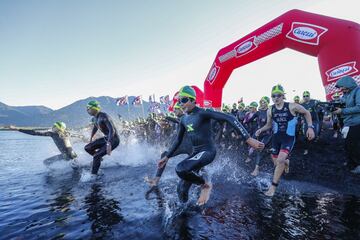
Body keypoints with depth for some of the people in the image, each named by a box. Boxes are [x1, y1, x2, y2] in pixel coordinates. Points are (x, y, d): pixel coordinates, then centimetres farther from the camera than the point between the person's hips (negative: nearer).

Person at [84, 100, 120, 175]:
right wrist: (91, 138, 34)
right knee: (87, 148, 10)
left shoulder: (103, 117, -24)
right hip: (106, 138, 9)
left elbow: (112, 130, -33)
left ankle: (93, 175, 0)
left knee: (96, 156, -16)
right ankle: (99, 159, 30)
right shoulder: (94, 119, 4)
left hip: (114, 140, -9)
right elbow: (95, 127, 26)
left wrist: (109, 144, -40)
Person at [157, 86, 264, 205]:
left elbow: (230, 118, -25)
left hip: (208, 151, -7)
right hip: (196, 152, 7)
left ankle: (205, 185, -2)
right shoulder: (183, 119, 6)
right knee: (182, 189, 1)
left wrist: (248, 139, -32)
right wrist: (167, 157, 18)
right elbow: (178, 140, 18)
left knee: (180, 169, -30)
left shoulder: (203, 113, -16)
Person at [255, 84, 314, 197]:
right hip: (276, 138, 4)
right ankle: (286, 162, 49)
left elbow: (306, 113, 3)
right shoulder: (270, 110, -2)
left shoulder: (292, 106, -12)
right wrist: (261, 129, -9)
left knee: (280, 160, -20)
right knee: (277, 163, 10)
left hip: (288, 138, -4)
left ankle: (273, 186, -7)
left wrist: (310, 127, -7)